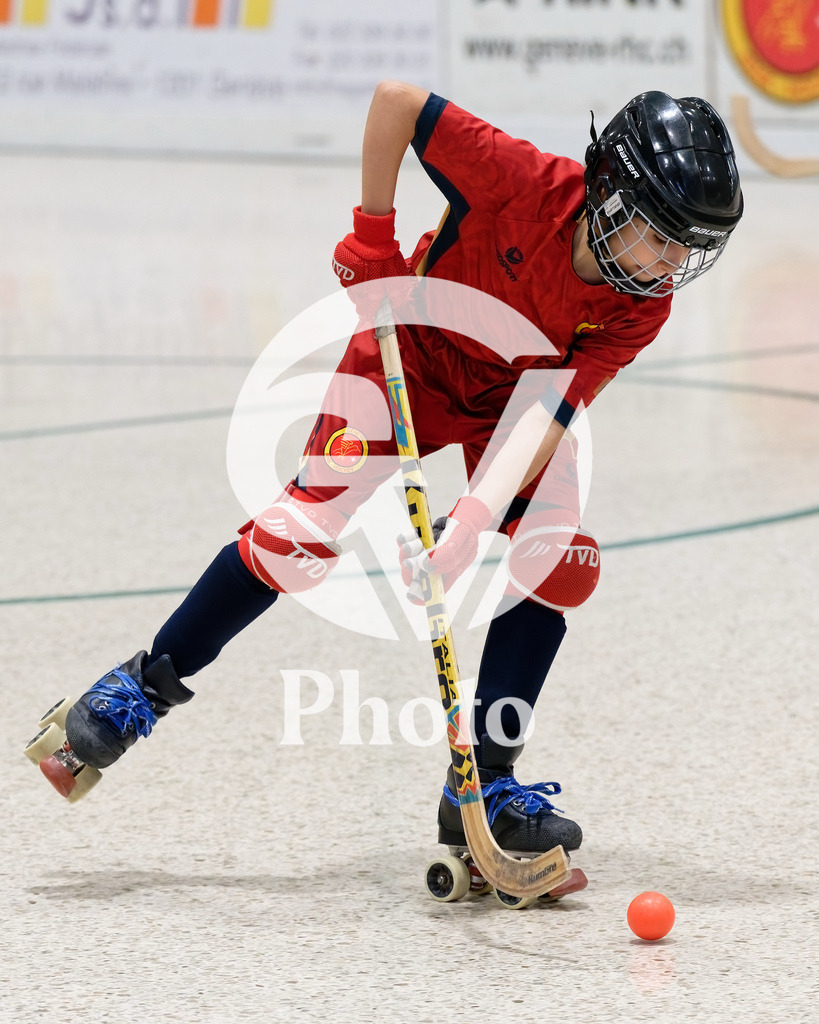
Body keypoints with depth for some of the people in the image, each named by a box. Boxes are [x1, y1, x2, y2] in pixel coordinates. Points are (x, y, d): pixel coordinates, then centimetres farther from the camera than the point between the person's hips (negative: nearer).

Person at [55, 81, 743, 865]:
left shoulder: (642, 309, -24)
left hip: (521, 393, 3)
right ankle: (148, 683, 2)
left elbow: (548, 414, -32)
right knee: (302, 536, -16)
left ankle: (485, 781, -7)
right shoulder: (527, 184, -35)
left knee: (557, 562, -17)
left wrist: (475, 521, -44)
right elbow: (395, 100, -29)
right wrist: (373, 235, -24)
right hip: (412, 359, -3)